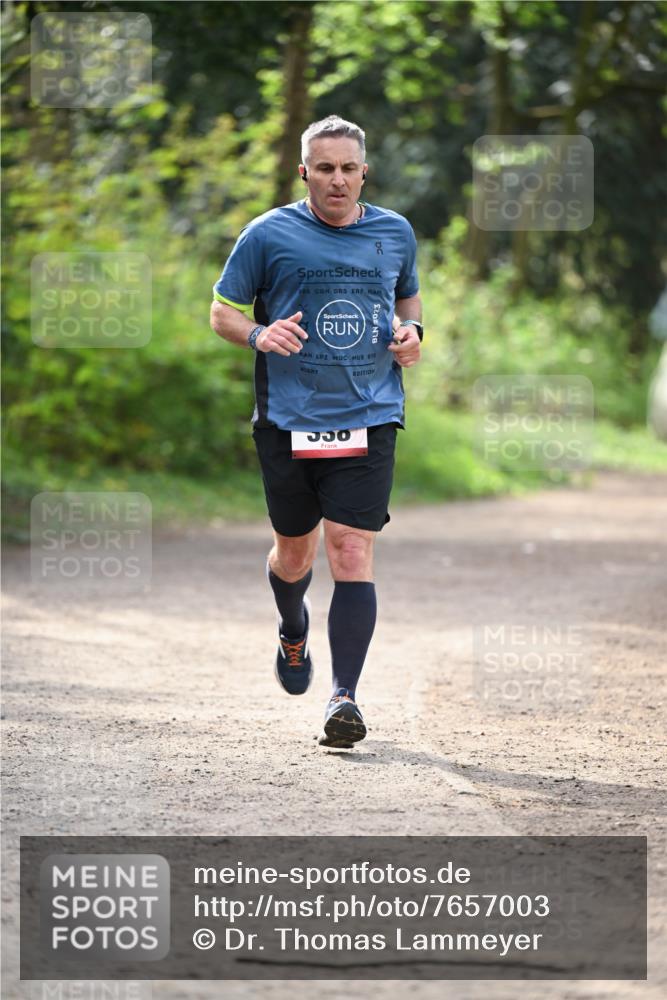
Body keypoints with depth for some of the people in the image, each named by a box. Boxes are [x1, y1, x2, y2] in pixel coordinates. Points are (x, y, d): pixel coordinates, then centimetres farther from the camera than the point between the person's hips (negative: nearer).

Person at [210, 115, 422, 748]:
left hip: (368, 420, 0)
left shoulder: (396, 233, 9)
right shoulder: (268, 234, -1)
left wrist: (410, 330, 5)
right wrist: (258, 334, -15)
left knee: (352, 552, -12)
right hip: (287, 420, 0)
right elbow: (223, 312, 6)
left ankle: (344, 695, -12)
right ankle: (293, 635, 45)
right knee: (294, 551, 12)